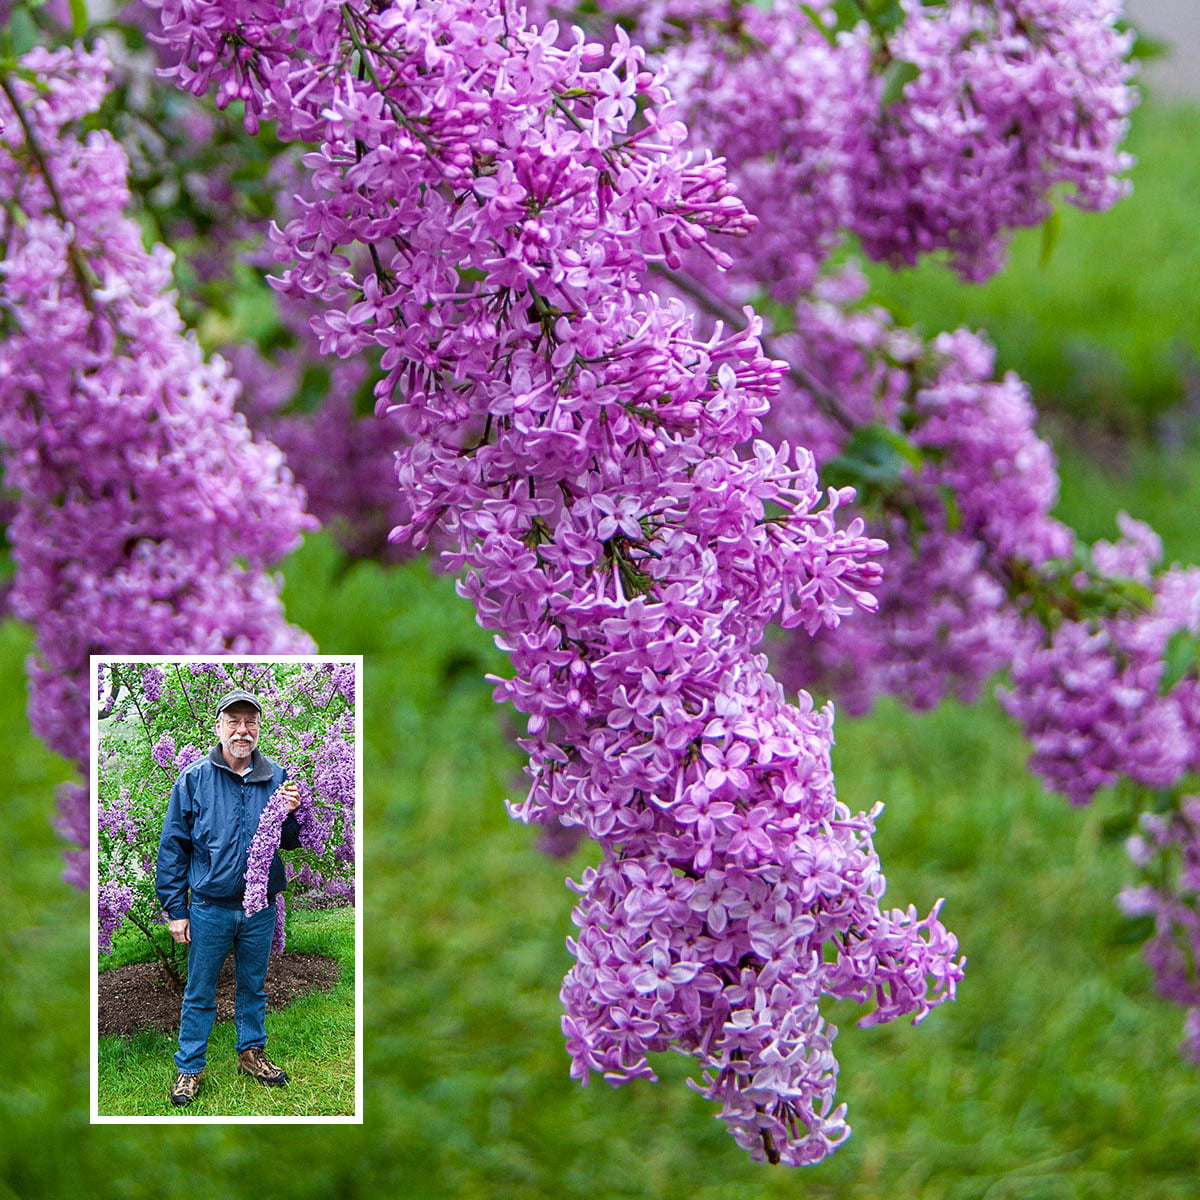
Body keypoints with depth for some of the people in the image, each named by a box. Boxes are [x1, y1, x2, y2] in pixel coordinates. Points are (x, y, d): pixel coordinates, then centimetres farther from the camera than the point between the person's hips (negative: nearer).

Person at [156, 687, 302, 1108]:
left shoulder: (276, 779, 0)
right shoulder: (195, 779, -7)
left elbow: (291, 843, 8)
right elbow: (173, 845, -4)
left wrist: (291, 814, -15)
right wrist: (174, 909, -6)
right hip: (210, 909, -2)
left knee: (253, 987, 17)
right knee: (199, 993, 6)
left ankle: (251, 1051, 33)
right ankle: (189, 1067, 17)